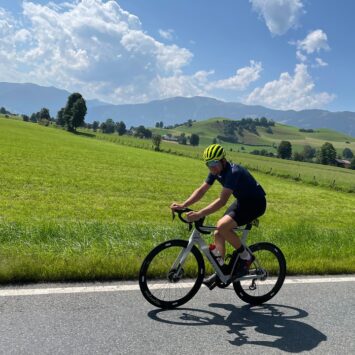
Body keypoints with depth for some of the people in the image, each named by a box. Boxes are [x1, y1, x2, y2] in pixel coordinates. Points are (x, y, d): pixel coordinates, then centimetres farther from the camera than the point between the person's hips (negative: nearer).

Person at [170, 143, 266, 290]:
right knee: (218, 233, 1)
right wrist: (183, 205, -14)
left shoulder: (233, 172, -29)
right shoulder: (216, 171, -3)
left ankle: (246, 257, -6)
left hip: (256, 203, -9)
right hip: (242, 201, 9)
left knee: (222, 226, -26)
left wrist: (199, 214, -42)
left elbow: (222, 200, -36)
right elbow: (201, 190, -2)